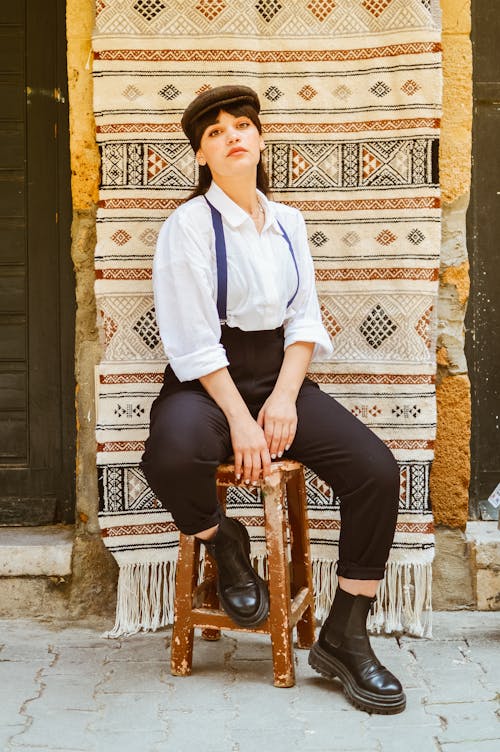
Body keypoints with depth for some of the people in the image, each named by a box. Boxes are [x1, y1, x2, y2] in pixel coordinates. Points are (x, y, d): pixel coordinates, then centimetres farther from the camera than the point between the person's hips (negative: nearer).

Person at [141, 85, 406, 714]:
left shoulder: (287, 222, 11)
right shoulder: (189, 224, -6)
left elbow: (305, 318, 7)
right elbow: (193, 340, -12)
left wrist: (284, 397, -9)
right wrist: (240, 420, -18)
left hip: (280, 375, 5)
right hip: (206, 382, -4)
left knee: (377, 471, -17)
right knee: (172, 457, -39)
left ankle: (344, 639, -2)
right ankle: (225, 546, -1)